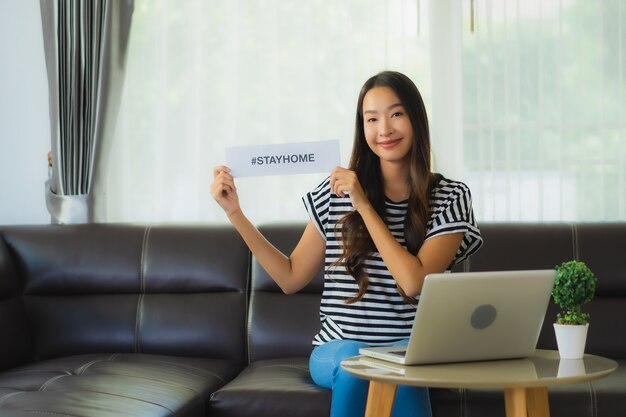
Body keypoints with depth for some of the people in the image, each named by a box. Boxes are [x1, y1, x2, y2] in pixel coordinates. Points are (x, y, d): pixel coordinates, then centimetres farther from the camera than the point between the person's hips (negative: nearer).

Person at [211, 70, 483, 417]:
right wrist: (235, 214, 4)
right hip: (337, 350, 2)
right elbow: (291, 278, 11)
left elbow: (414, 282, -13)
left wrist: (363, 205, -11)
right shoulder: (336, 192, 5)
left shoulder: (449, 197, 1)